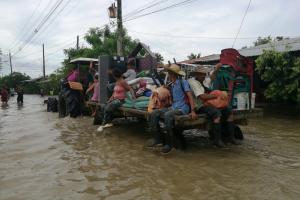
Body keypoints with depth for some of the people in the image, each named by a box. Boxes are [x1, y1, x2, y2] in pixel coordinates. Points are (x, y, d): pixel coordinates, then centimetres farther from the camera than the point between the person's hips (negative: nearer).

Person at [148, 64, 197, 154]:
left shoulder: (183, 82, -3)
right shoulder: (172, 85, 19)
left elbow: (190, 96, -12)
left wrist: (193, 111, -22)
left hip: (182, 108, -7)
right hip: (173, 107, 7)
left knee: (167, 115, -36)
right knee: (154, 113, -11)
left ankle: (169, 144, -24)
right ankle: (158, 138, -7)